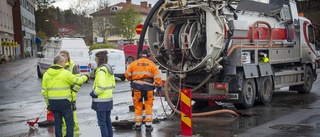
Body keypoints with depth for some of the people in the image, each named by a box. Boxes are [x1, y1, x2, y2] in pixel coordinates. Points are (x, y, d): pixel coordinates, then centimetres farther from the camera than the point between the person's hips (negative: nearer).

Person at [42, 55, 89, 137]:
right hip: (64, 102, -5)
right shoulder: (65, 73, -12)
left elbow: (44, 91, 8)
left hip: (53, 103, 5)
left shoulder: (46, 74, 5)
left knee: (57, 123, 14)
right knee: (69, 123, 4)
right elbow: (77, 80, -1)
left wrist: (48, 104, 17)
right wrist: (86, 77, 19)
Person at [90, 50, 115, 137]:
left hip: (101, 100, -9)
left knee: (102, 122, -3)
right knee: (107, 120, 16)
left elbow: (101, 85, -23)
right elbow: (113, 84, 17)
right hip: (109, 98, 9)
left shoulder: (101, 70, -15)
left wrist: (94, 93, -10)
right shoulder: (109, 69, 12)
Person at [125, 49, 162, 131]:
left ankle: (137, 125, 15)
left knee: (138, 106, 9)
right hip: (148, 87, -1)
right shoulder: (151, 64, 1)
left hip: (137, 86, 1)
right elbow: (157, 76, -4)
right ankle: (148, 125, 8)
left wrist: (131, 79, 24)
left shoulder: (134, 63, 3)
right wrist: (159, 85, 5)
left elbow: (127, 75, 5)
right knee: (148, 106, 7)